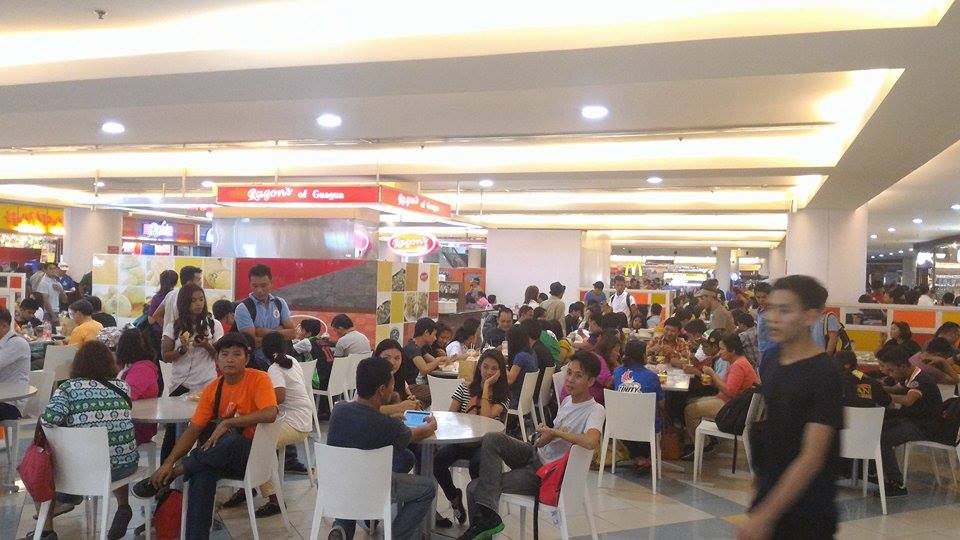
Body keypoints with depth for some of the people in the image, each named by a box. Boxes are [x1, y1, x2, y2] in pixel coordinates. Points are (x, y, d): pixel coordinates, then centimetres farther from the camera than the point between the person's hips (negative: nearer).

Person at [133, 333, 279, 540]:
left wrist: (226, 423, -23)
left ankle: (176, 471, -13)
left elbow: (270, 414, -27)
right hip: (223, 458, 4)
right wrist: (168, 462, -11)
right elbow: (193, 430, 2)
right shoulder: (213, 389, 3)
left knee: (230, 439, -35)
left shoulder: (259, 379, -11)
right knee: (202, 474, -29)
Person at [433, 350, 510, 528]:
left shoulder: (503, 395, 3)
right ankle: (454, 497, 2)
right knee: (437, 459, -27)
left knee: (476, 464, -36)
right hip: (461, 440, 2)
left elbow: (486, 416, -15)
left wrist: (486, 386, -10)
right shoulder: (465, 387, 10)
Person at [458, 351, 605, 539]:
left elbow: (591, 442, -39)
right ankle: (486, 515, -19)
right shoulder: (567, 400, 7)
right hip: (536, 454, 8)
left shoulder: (595, 410, -18)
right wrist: (545, 430, -5)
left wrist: (555, 432, -24)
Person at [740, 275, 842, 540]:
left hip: (806, 517, -6)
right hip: (767, 499, 6)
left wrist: (765, 516, -23)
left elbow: (812, 458, -21)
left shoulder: (823, 374, -18)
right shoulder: (770, 357, 2)